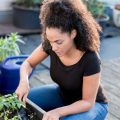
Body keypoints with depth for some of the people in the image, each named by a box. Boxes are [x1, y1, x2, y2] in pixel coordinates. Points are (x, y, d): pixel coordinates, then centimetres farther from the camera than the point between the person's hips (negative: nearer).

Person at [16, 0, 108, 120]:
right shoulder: (50, 44, -21)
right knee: (20, 101, -11)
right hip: (62, 95, 5)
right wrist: (24, 81, -29)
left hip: (92, 104, -5)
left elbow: (88, 102, -25)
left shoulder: (90, 60, -35)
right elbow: (28, 63, -6)